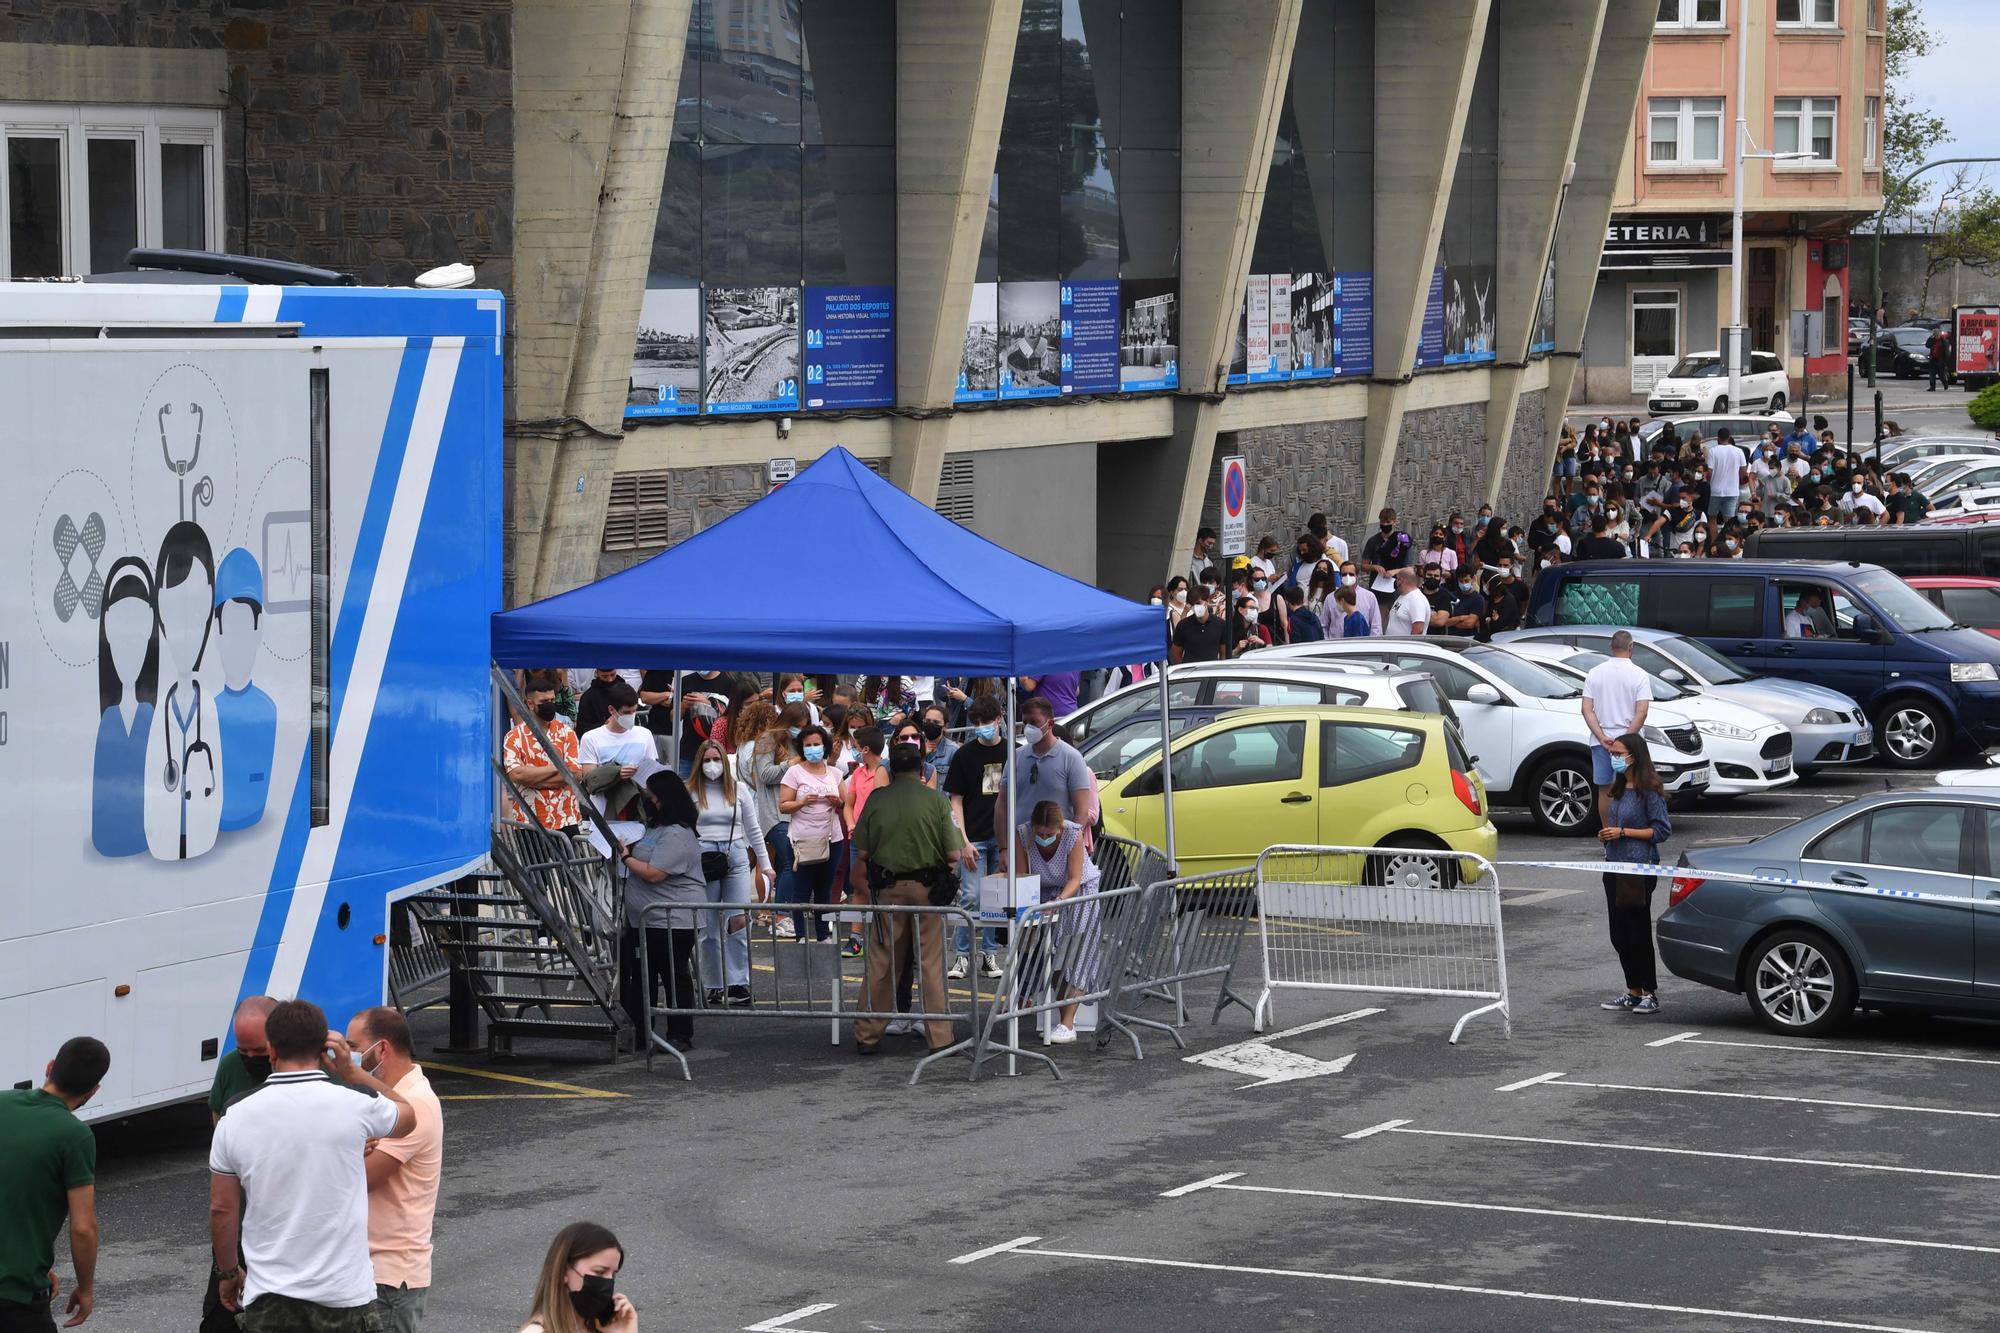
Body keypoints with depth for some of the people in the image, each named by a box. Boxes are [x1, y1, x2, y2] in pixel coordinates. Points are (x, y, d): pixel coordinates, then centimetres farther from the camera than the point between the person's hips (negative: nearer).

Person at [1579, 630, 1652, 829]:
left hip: (1601, 740, 2)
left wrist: (1602, 737, -9)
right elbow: (1641, 713, -14)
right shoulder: (1638, 675, -5)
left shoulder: (1595, 673, 4)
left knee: (1604, 790, 9)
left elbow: (1587, 710, -3)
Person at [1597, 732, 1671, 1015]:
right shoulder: (1619, 789, 13)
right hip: (1615, 865, 8)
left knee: (1638, 933, -4)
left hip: (1639, 868, -8)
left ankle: (1649, 994, 4)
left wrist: (1623, 832, -17)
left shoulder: (1649, 791, -12)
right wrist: (1606, 834, 3)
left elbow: (1662, 830, -13)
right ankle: (1633, 992, 19)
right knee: (1619, 935, 10)